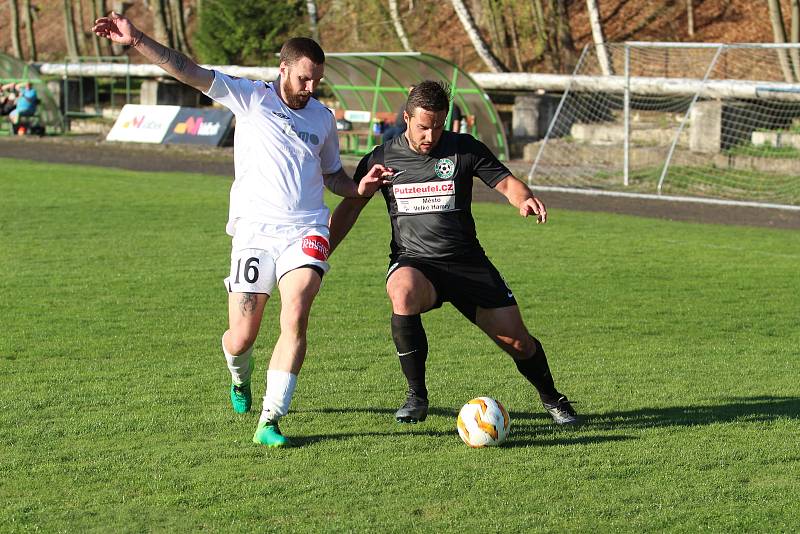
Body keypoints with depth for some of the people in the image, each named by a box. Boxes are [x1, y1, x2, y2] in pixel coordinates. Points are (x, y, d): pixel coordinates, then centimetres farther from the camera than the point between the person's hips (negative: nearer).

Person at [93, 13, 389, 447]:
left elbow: (332, 174, 26)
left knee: (295, 318, -22)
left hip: (305, 233, 2)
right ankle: (240, 378, 40)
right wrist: (136, 40, -16)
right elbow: (190, 72, -7)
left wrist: (358, 188, 5)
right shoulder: (250, 99, 2)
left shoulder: (323, 118, 13)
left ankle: (271, 421, -19)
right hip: (253, 232, -2)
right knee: (240, 339, 1)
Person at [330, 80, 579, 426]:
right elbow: (348, 210, 8)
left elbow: (505, 182, 1)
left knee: (517, 341, -4)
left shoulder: (465, 149, 0)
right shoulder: (381, 158, 2)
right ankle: (416, 397, -20)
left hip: (467, 263, 1)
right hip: (412, 263, -1)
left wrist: (524, 199, -23)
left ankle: (551, 398, 29)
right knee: (403, 293, -37)